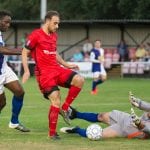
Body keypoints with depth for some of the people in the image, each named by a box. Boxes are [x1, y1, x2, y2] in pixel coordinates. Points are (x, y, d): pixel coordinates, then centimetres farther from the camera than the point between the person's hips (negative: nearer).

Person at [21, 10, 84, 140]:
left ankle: (64, 109, -1)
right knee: (56, 99, -18)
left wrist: (67, 65, 22)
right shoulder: (36, 35, -7)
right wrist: (26, 71, -13)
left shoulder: (54, 36, 16)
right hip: (44, 73, -7)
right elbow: (24, 52, -4)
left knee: (79, 80, -14)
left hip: (57, 69, 7)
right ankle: (52, 133, -6)